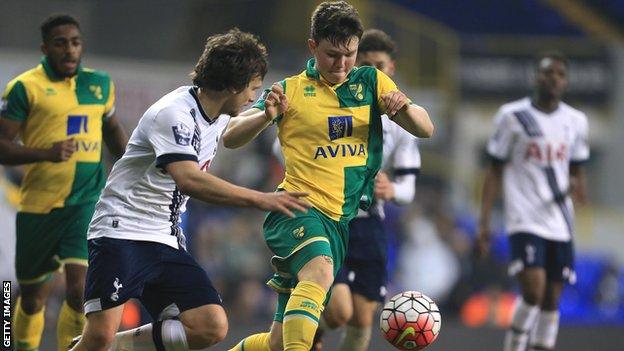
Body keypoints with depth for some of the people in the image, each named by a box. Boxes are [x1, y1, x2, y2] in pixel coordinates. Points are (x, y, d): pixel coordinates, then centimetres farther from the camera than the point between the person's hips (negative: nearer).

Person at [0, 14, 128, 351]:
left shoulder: (100, 83, 8)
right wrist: (47, 153, -24)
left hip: (87, 201, 2)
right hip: (39, 205, -2)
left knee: (79, 289, -17)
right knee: (32, 299, 10)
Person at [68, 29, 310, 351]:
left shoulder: (220, 117, 10)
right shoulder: (175, 112, -18)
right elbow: (189, 180, -33)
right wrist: (260, 200, -33)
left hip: (166, 240, 9)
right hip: (121, 231, -8)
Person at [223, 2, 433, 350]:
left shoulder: (372, 82, 11)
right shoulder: (291, 90, 3)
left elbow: (425, 129, 7)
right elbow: (230, 138, -1)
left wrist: (404, 108, -16)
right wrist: (267, 115, -21)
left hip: (340, 221, 4)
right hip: (299, 208, -4)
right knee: (319, 273, -38)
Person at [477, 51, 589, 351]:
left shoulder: (575, 121, 11)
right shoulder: (513, 116, -1)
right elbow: (495, 171, 2)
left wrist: (578, 188, -6)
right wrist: (484, 221, -4)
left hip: (560, 223, 4)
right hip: (525, 221, -4)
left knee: (552, 299, 4)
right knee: (533, 291, -19)